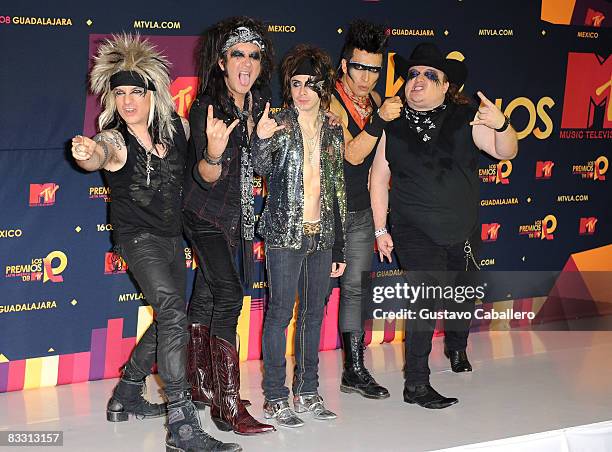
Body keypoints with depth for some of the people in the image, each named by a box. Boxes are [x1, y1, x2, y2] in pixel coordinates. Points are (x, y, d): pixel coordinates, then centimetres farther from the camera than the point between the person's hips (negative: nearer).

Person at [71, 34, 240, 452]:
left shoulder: (176, 127, -3)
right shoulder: (114, 139, -16)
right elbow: (97, 158, -39)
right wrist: (87, 155, -62)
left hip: (172, 235, 7)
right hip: (138, 236, -7)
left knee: (171, 319, 17)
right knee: (173, 314, -23)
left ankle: (127, 397, 35)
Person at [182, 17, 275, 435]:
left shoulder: (259, 104, 2)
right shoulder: (207, 107, -18)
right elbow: (206, 177, -25)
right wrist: (214, 153, -44)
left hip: (238, 214, 7)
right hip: (206, 213, -7)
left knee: (206, 295, 15)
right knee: (229, 295, -18)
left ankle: (202, 386, 25)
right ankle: (229, 407, -18)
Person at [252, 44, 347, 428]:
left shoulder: (333, 132, 10)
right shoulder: (280, 125, -3)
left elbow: (338, 191, 13)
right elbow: (262, 168, -20)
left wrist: (339, 248, 12)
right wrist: (263, 140, -42)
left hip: (321, 234, 5)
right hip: (285, 232, -5)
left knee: (314, 313, 10)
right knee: (281, 311, -4)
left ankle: (307, 393, 21)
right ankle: (275, 398, 3)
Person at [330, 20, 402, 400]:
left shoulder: (375, 100, 9)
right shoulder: (330, 103, -13)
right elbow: (354, 154, -22)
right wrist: (380, 118, -31)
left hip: (361, 212, 7)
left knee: (355, 289, 9)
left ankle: (355, 371, 16)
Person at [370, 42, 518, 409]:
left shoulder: (466, 118, -4)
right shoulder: (393, 126, -5)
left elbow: (506, 152, -6)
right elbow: (379, 179, 1)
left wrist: (501, 126, -29)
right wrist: (381, 230, 0)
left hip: (463, 229, 3)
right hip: (415, 232, -3)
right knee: (426, 297, -17)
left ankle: (457, 348, 52)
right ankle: (416, 384, -9)